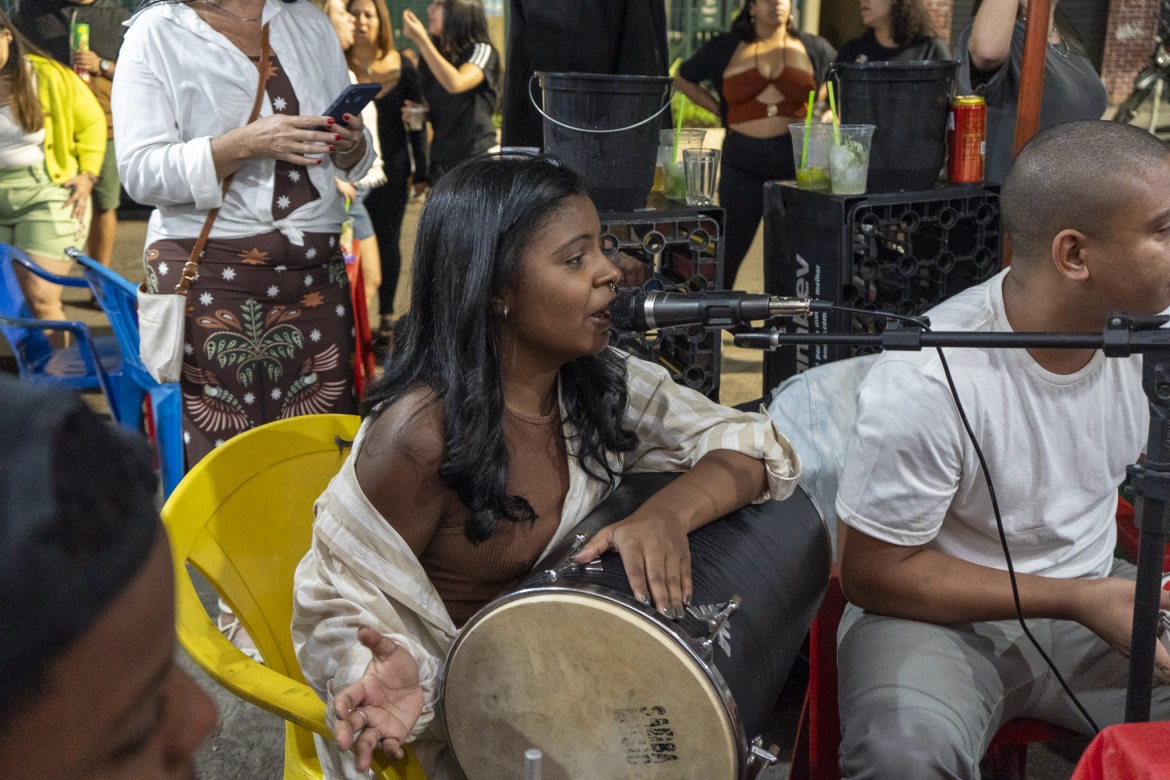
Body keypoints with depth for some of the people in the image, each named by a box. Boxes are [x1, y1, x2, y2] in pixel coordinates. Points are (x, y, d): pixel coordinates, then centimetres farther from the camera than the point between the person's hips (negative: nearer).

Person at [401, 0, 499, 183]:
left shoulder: (481, 51, -4)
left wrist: (421, 39, -22)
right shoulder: (434, 54, 15)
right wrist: (416, 112, 3)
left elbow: (455, 83, -25)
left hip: (479, 157, -6)